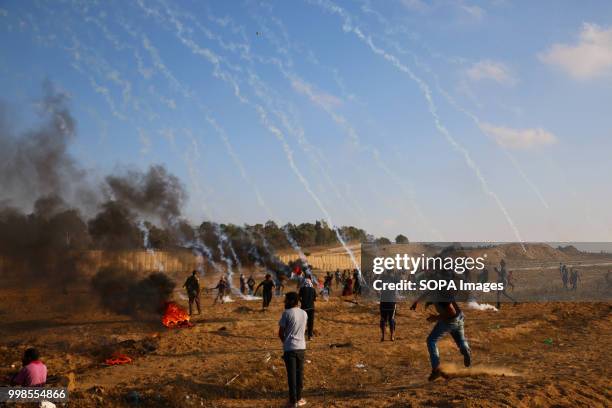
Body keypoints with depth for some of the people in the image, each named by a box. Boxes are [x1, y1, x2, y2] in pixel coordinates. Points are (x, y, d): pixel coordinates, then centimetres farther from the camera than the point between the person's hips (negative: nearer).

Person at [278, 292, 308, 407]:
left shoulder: (286, 313, -12)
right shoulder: (304, 313, 6)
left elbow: (281, 333, -6)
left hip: (289, 348, -5)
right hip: (301, 347, 5)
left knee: (291, 374, 2)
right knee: (299, 373, 14)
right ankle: (298, 399, 22)